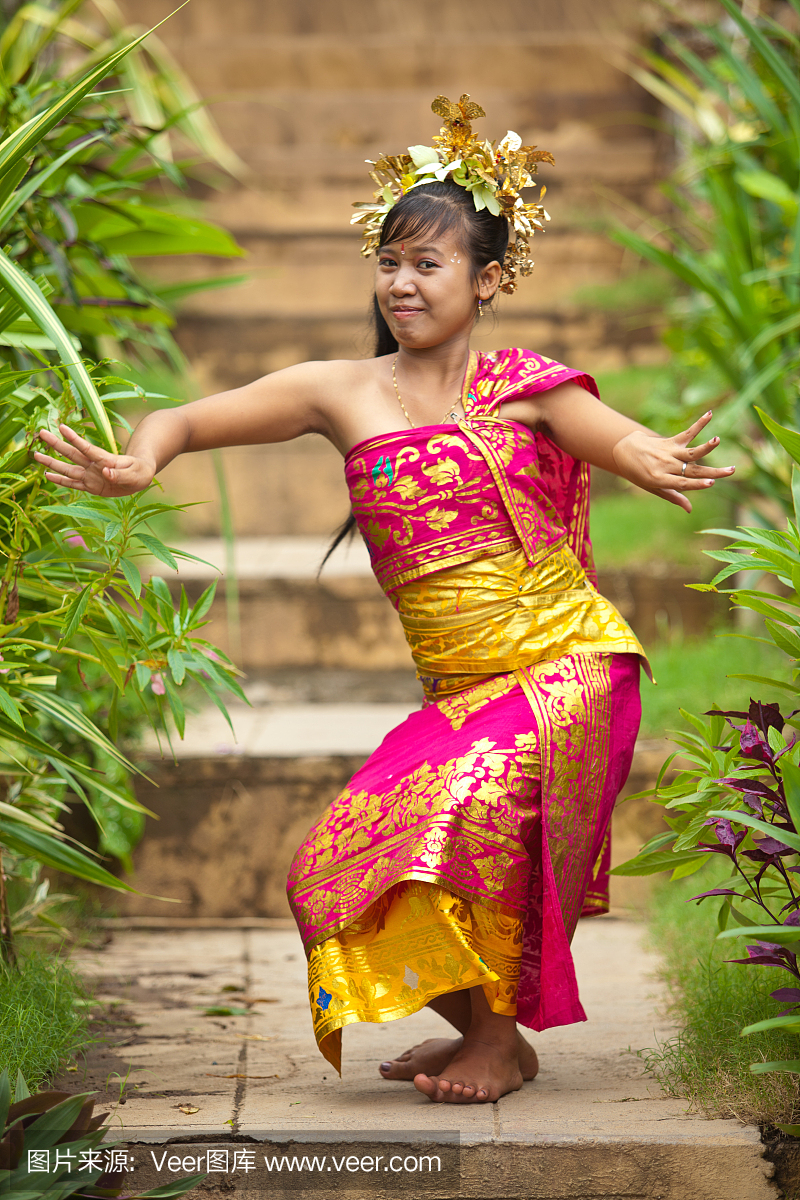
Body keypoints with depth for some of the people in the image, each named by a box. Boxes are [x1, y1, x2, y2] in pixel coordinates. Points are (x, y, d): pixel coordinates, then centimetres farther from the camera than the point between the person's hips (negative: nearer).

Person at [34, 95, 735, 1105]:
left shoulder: (524, 387, -2)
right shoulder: (341, 394, 2)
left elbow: (629, 442, -13)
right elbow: (188, 419, 0)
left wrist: (657, 464, -38)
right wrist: (137, 463, -23)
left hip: (568, 666, -4)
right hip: (456, 692, 4)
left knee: (476, 799, -29)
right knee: (339, 871, -3)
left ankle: (501, 1038, -5)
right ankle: (479, 1024, 23)